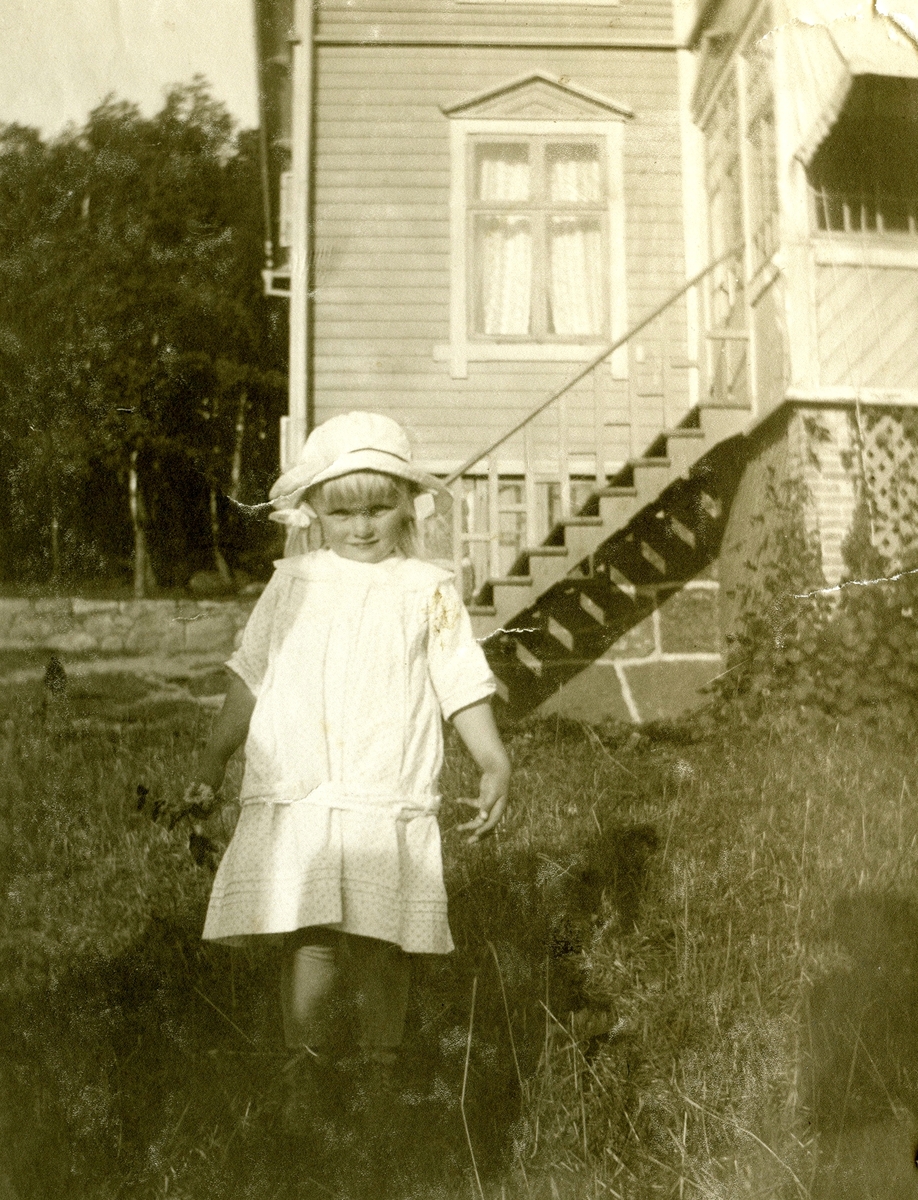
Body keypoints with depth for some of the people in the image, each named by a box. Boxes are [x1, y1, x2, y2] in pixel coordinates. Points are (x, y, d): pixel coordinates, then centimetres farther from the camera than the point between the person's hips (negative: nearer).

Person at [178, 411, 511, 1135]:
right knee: (307, 939, -2)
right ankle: (306, 1070, 14)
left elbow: (464, 685, 6)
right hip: (294, 798, 1)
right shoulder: (293, 584, 10)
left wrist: (495, 762, -5)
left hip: (389, 803, -1)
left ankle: (382, 1071, 22)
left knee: (380, 947, 2)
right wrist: (213, 760, 16)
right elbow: (250, 676, 16)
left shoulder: (428, 592, 5)